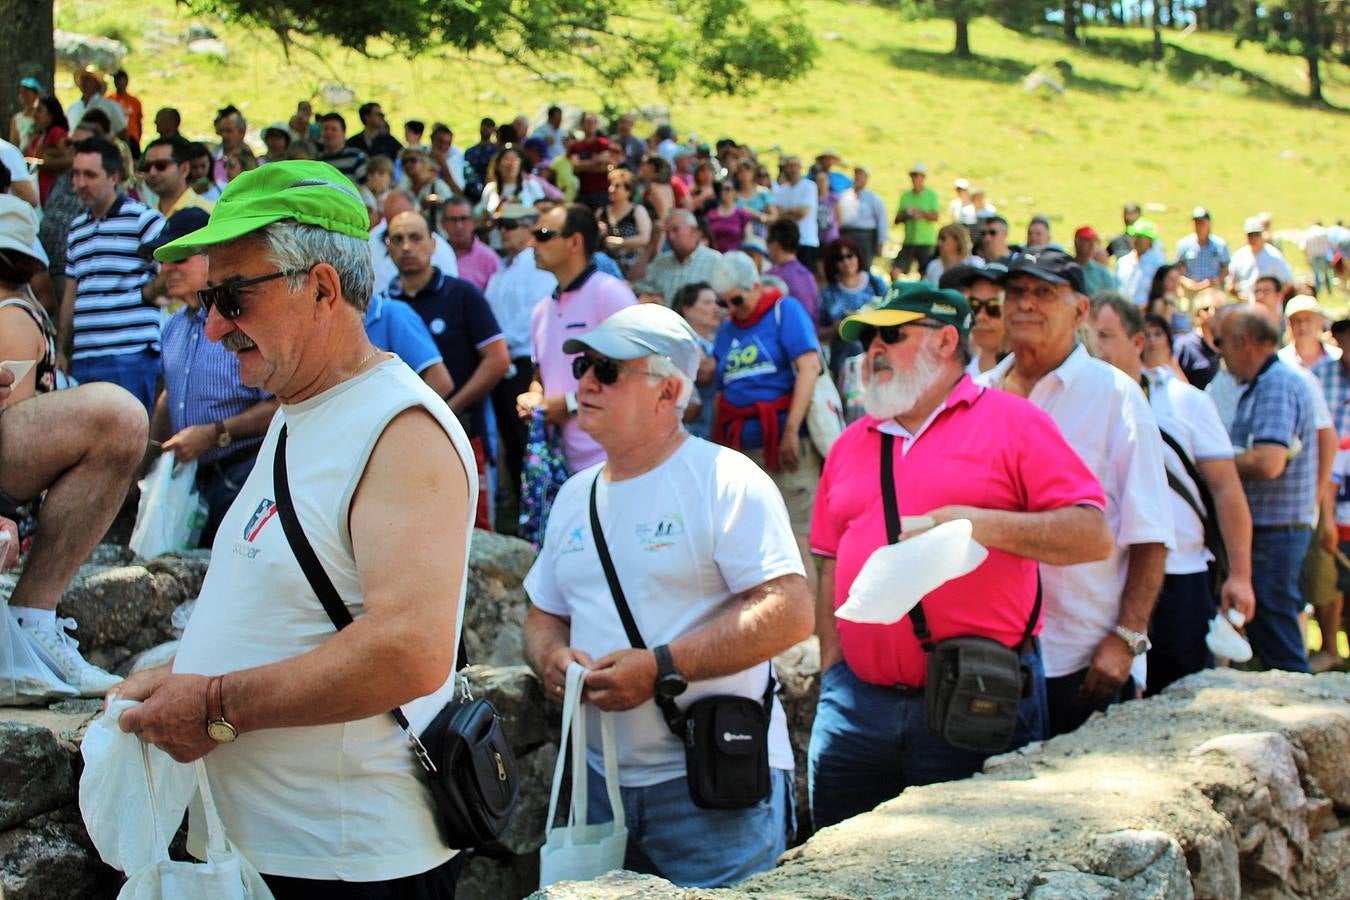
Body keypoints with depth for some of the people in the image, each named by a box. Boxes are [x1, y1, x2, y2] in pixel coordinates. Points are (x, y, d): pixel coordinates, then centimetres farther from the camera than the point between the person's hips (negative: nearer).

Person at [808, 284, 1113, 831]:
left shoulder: (1010, 422, 1)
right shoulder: (851, 443, 17)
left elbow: (1094, 536, -7)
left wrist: (978, 523, -18)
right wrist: (832, 672, 8)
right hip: (860, 701, 5)